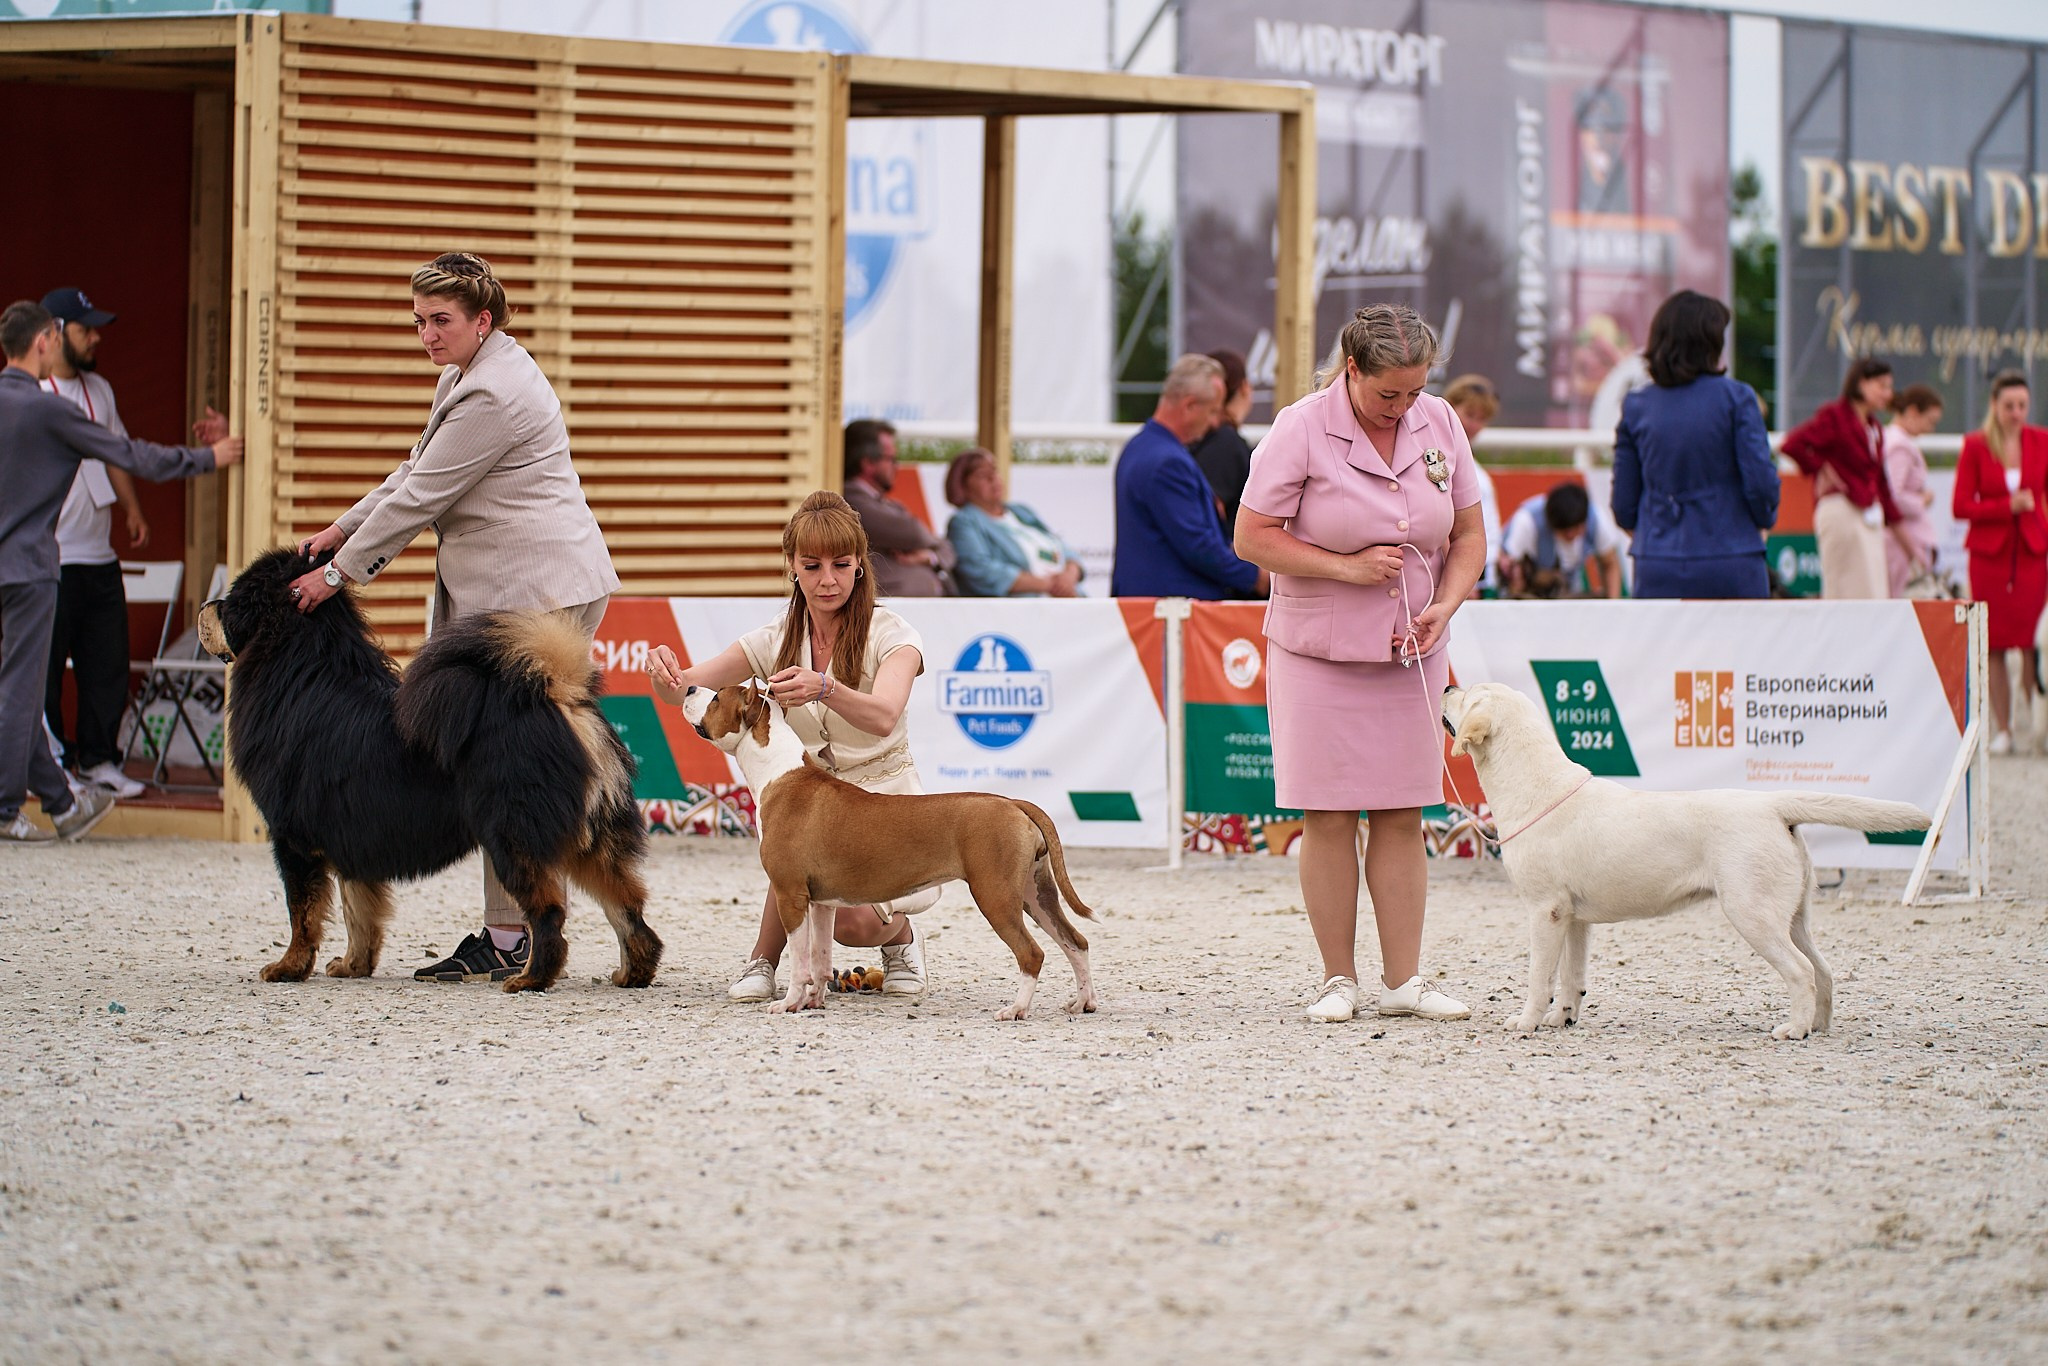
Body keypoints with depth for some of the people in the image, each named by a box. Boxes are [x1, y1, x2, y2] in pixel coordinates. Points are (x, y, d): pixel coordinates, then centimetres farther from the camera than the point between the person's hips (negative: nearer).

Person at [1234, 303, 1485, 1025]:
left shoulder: (1439, 424, 1)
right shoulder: (1301, 430, -12)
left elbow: (1469, 535, 10)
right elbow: (1252, 536, -10)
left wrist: (1444, 605, -8)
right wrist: (1347, 567, -18)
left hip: (1409, 655, 4)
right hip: (1320, 652, -4)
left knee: (1402, 818, 4)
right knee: (1328, 817, -2)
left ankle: (1403, 981, 8)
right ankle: (1338, 980, 7)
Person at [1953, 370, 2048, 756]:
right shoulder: (1975, 446, -1)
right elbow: (1960, 507, -3)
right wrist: (2007, 507, -14)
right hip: (1989, 553, -1)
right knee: (1994, 644, -1)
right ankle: (2002, 730, 6)